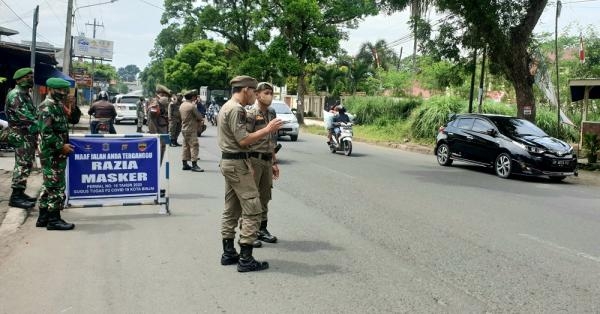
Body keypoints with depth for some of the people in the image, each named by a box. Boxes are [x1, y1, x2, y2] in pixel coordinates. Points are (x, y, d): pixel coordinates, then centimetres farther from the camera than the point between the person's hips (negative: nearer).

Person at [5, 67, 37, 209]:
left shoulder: (26, 94, 17)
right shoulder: (15, 94, -13)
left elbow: (33, 113, 17)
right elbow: (24, 115, -23)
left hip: (29, 135, 10)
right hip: (21, 135, -10)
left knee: (27, 164, 13)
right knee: (22, 164, -10)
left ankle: (20, 193, 20)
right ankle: (16, 196, -8)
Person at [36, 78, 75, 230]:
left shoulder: (57, 105, 14)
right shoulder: (47, 107, -16)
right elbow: (46, 132, -23)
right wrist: (61, 146, -20)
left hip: (56, 153, 10)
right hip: (52, 154, -10)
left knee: (49, 185, 14)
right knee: (56, 186, -6)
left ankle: (44, 217, 21)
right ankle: (53, 220, 1)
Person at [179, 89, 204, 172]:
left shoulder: (182, 105, 11)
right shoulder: (192, 106, -16)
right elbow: (199, 117, -14)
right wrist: (198, 120, 10)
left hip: (184, 129, 9)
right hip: (191, 129, -9)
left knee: (185, 146, 12)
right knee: (194, 146, -7)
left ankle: (185, 164, 16)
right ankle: (194, 165, -9)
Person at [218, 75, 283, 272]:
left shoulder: (226, 107, 16)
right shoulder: (236, 109, -16)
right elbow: (243, 140, -21)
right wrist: (267, 130, -15)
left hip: (228, 161, 11)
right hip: (237, 163, -11)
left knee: (231, 210, 14)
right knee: (252, 210, -8)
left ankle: (228, 253, 20)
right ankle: (245, 259, -7)